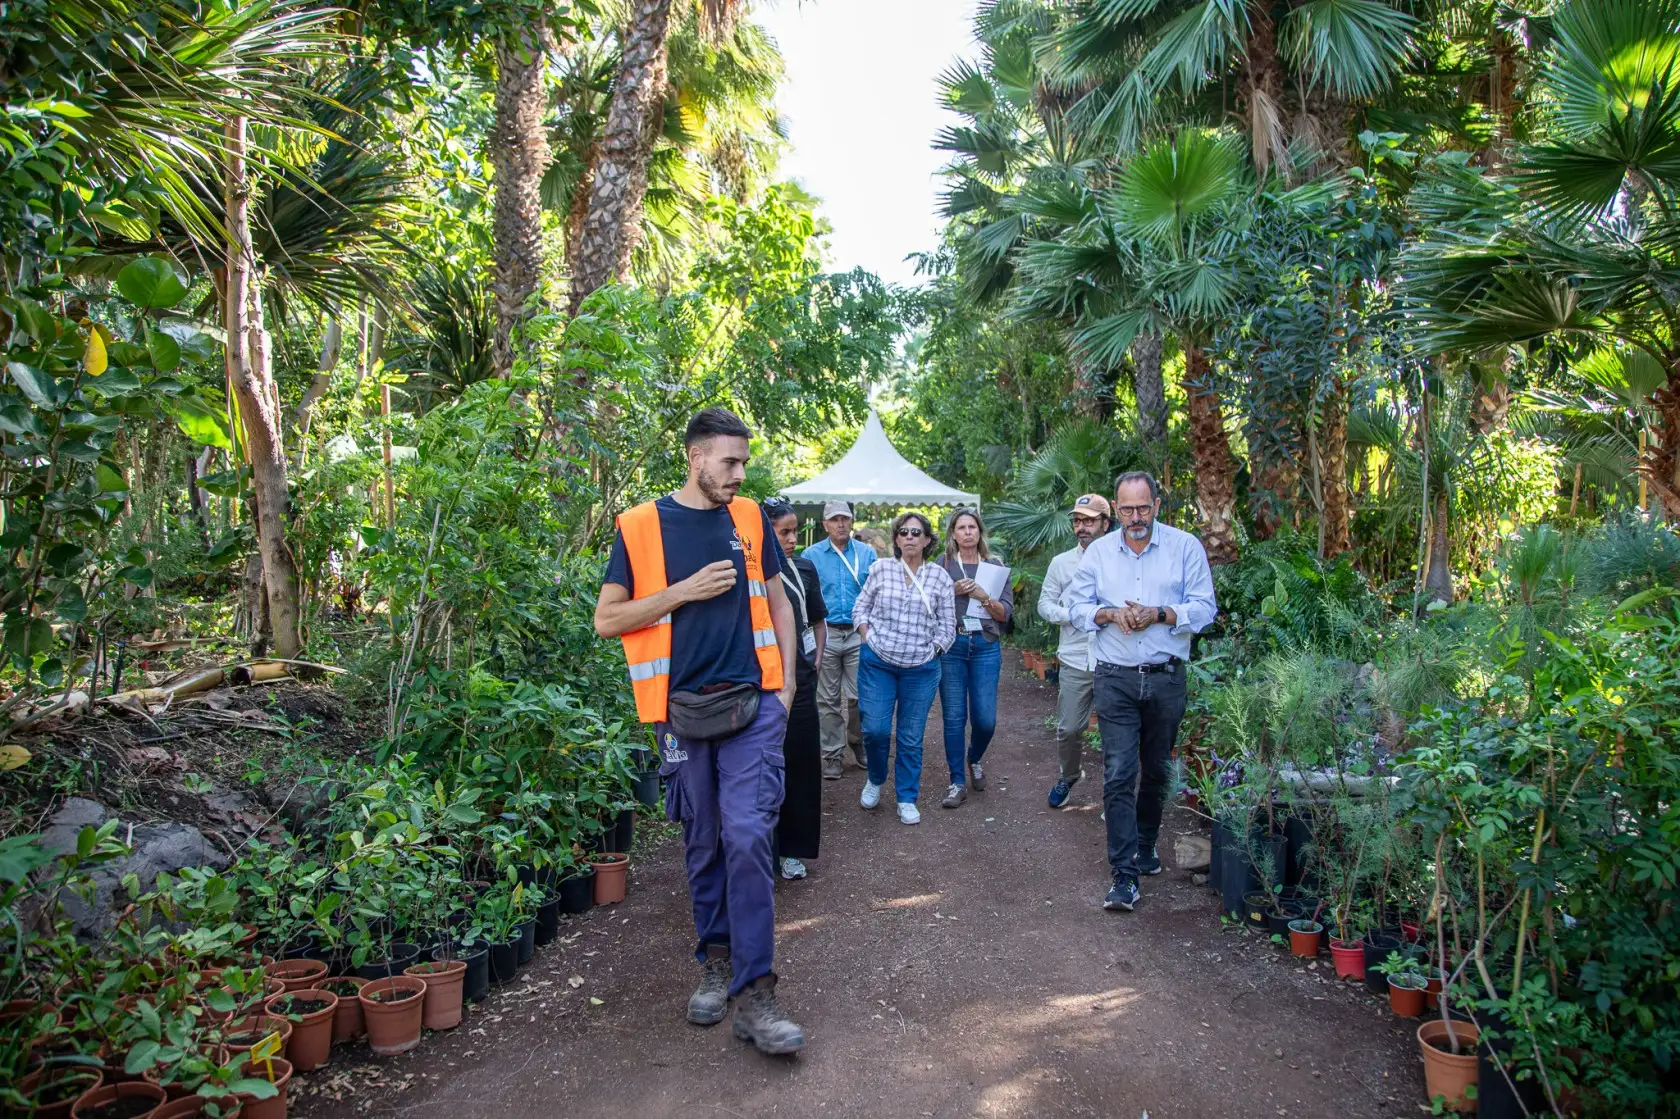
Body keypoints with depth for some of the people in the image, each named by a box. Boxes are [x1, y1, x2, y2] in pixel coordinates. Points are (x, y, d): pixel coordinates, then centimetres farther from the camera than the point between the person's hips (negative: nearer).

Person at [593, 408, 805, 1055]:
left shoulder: (749, 518, 8)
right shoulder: (641, 526, -1)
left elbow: (777, 601, 17)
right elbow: (606, 619, -2)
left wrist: (786, 683, 8)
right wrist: (685, 590, -13)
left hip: (753, 706, 1)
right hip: (683, 711, 0)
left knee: (748, 838, -9)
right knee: (703, 845, 11)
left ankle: (753, 995, -2)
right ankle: (716, 963, 30)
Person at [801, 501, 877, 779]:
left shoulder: (867, 553, 6)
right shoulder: (812, 555, 3)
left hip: (859, 633, 0)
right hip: (825, 633, 0)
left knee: (858, 695, 2)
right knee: (828, 699, 6)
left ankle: (857, 741, 26)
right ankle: (833, 754, 17)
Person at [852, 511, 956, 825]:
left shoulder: (939, 576, 0)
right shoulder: (881, 569, 0)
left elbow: (947, 626, 4)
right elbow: (860, 607, 9)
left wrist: (930, 652, -3)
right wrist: (868, 640, -1)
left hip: (921, 669, 0)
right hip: (877, 663, 0)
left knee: (911, 737, 5)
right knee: (875, 729, -4)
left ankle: (907, 799, 20)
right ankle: (875, 779, 25)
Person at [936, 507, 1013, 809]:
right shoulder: (942, 565, 5)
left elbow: (1006, 613, 3)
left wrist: (984, 597, -13)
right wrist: (953, 591, -12)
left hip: (986, 646, 1)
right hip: (951, 645, -1)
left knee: (985, 719, -1)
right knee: (954, 717, -1)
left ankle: (974, 760, 31)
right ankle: (958, 781, 12)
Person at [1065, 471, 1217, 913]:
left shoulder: (1186, 547, 0)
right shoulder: (1098, 551, 6)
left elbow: (1204, 608, -2)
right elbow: (1077, 606, 6)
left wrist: (1159, 614, -17)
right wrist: (1111, 614, -13)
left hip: (1167, 678, 0)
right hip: (1115, 679, 0)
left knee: (1157, 771, 15)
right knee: (1118, 774, -7)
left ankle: (1146, 845, 38)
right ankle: (1124, 876, -3)